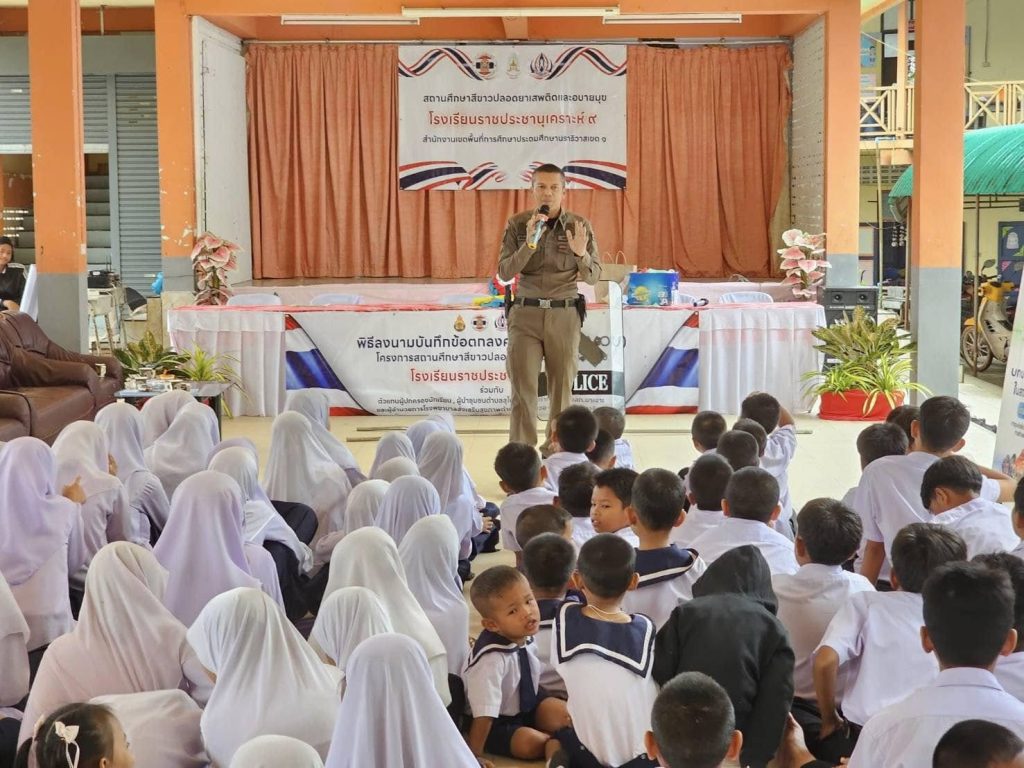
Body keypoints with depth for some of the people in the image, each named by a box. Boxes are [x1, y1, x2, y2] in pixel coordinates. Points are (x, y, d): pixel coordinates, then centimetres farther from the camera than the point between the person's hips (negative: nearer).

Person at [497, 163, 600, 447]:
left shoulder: (580, 226, 0)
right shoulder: (517, 224, 0)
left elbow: (593, 276, 1)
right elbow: (504, 273, -6)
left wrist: (581, 254, -20)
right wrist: (529, 243, -20)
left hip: (564, 315, 1)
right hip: (526, 314, 0)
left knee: (562, 389, 7)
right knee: (522, 389, -5)